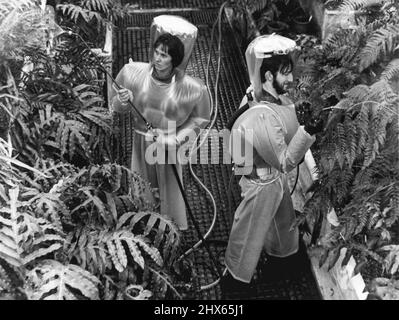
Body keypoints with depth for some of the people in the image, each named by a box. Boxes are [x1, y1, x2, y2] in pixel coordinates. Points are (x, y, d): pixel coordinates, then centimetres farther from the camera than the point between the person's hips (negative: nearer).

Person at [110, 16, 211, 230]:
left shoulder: (190, 88, -24)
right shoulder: (134, 72, -18)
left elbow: (200, 118, -7)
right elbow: (116, 105, -2)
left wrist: (177, 139, -16)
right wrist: (123, 102, -26)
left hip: (168, 146, -2)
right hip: (141, 141, 2)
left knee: (170, 187, 18)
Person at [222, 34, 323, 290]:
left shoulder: (262, 95, -10)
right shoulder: (263, 117, -39)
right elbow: (284, 162, -30)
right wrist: (307, 132, -40)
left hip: (274, 176, 9)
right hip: (264, 182, -9)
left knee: (283, 215, 34)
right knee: (251, 232, 15)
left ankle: (281, 250, 63)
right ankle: (236, 276, 39)